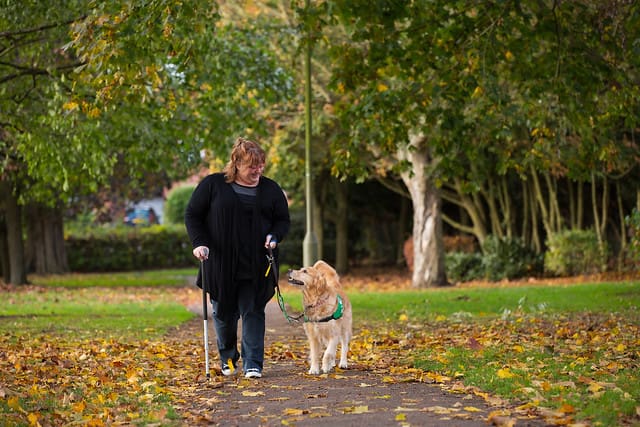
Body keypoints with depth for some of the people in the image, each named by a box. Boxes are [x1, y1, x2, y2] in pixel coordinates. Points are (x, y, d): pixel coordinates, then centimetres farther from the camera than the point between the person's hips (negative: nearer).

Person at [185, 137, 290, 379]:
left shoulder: (270, 189, 6)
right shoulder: (213, 185, -1)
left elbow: (283, 220, 12)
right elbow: (192, 214, 3)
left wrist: (274, 236, -9)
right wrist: (199, 243, -10)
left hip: (255, 266, 1)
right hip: (220, 263, 0)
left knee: (253, 312, -4)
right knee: (224, 312, 9)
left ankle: (253, 364, -3)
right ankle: (227, 359, 27)